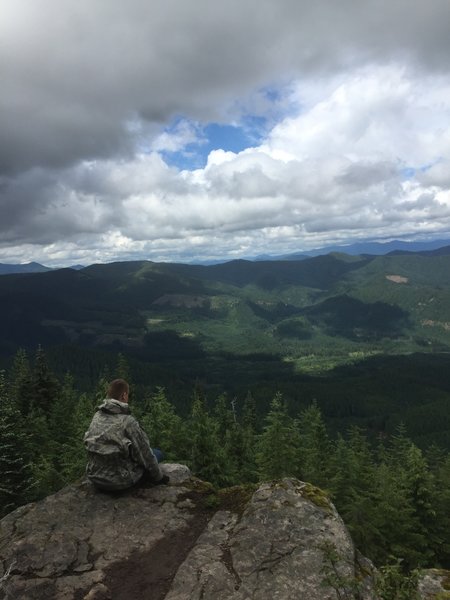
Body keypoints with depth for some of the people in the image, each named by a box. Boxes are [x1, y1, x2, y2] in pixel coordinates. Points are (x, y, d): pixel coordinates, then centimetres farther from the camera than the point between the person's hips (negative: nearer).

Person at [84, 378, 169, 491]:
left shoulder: (97, 416, -3)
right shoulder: (128, 421, -22)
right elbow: (145, 454, -13)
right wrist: (160, 477, 4)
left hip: (95, 478, 7)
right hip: (119, 482, -7)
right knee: (157, 453, 13)